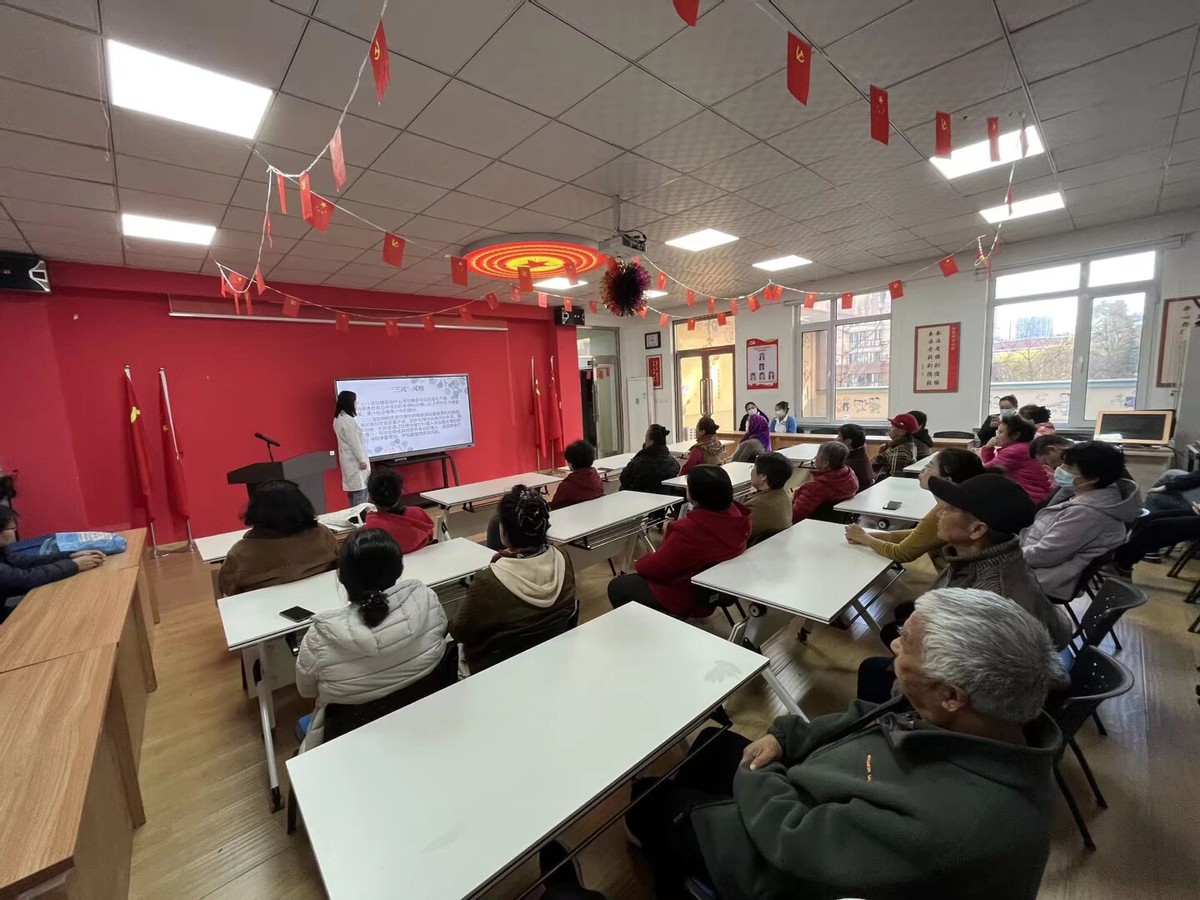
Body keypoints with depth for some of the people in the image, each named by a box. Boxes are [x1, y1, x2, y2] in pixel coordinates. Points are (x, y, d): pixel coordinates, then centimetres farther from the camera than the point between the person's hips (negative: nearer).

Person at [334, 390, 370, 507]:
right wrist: (362, 460, -15)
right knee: (361, 489, -7)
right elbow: (354, 442, -20)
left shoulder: (338, 419, 11)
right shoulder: (348, 420, -19)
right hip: (355, 460, -10)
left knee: (353, 489, 14)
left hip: (349, 460, 10)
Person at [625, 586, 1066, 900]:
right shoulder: (996, 715, -17)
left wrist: (753, 777, -12)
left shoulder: (948, 820, -44)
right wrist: (786, 736, -8)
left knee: (651, 800, 9)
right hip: (834, 813, 7)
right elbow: (870, 718, -1)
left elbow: (796, 840, -31)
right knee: (712, 743, 20)